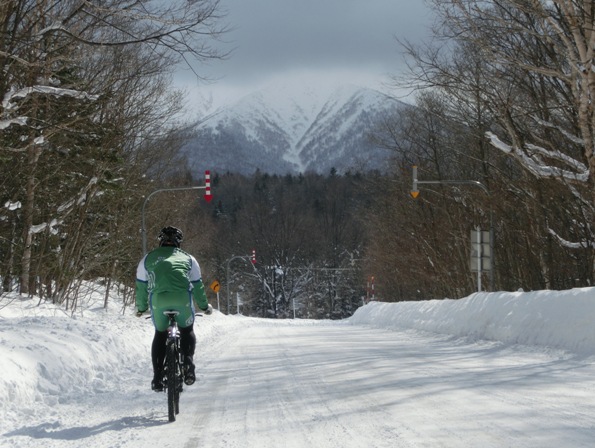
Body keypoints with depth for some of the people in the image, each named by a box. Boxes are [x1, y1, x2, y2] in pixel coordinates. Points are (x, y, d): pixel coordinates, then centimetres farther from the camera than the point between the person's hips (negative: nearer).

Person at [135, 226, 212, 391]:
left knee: (160, 334, 19)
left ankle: (157, 376, 9)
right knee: (187, 330, 22)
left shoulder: (148, 259, 23)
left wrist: (141, 308, 39)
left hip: (158, 300, 0)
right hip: (183, 298, 0)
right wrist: (204, 306, 40)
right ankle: (188, 363, -2)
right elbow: (197, 285, 27)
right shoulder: (188, 258, 24)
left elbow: (141, 286, 25)